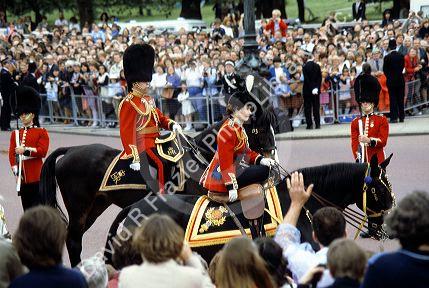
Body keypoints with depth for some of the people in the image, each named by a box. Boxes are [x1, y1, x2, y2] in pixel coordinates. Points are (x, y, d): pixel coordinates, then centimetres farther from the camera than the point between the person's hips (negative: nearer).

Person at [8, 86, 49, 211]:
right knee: (27, 209, 9)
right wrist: (15, 171, -8)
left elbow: (42, 151, -11)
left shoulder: (41, 132, 2)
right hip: (22, 177, 4)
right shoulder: (15, 134, 13)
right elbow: (12, 153, 5)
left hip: (36, 177, -4)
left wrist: (26, 150, -23)